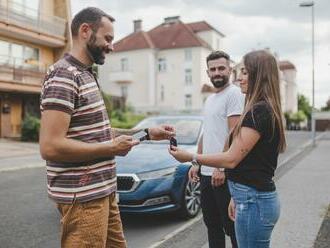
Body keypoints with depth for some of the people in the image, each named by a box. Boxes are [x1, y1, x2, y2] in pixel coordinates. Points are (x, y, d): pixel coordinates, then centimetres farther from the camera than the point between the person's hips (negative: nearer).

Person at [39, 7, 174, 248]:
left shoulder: (86, 74, 15)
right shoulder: (64, 75, -16)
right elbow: (51, 146, -25)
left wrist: (148, 133, 13)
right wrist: (112, 148, -17)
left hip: (103, 190, 9)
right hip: (84, 197, -9)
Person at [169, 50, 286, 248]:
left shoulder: (258, 111, -19)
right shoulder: (267, 109, 12)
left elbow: (231, 159, -19)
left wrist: (191, 157, -10)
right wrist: (238, 197, 20)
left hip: (254, 202, -9)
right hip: (258, 197, 9)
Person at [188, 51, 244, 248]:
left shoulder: (234, 93, -10)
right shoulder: (209, 99, 17)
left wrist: (222, 167, -21)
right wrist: (196, 163, 17)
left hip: (223, 174, -9)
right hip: (206, 172, 9)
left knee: (231, 226, 2)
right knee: (212, 224, 18)